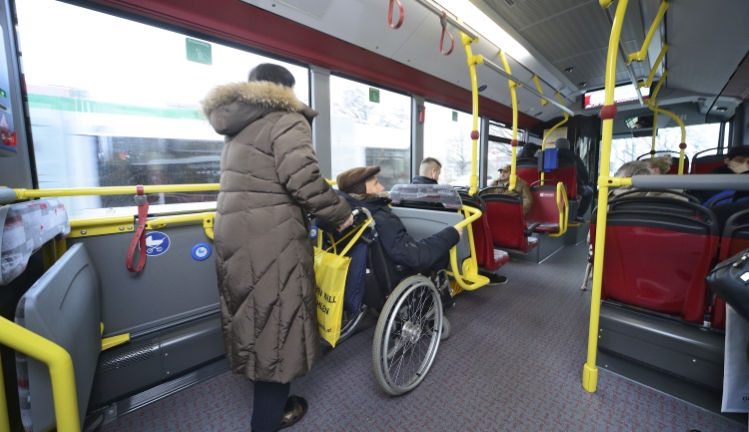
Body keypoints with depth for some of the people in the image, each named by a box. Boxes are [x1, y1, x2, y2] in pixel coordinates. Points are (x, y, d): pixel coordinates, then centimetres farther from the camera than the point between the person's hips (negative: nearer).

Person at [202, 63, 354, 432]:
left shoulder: (237, 128, 22)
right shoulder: (285, 120, -6)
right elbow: (303, 180, -20)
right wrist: (341, 213, -8)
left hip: (234, 234, 10)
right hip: (270, 240, -9)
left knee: (255, 318, 19)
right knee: (276, 321, 5)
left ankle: (269, 401, 40)